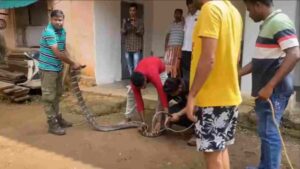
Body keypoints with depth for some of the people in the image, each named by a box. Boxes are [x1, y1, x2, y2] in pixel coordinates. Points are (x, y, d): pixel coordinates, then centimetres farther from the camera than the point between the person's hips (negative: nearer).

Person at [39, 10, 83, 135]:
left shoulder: (63, 31, 6)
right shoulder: (49, 32, -21)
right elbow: (57, 53, -26)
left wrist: (70, 64, -4)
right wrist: (73, 64, -20)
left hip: (58, 68, 9)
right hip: (47, 68, -9)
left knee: (57, 95, 17)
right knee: (49, 96, -2)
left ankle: (58, 118, 30)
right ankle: (52, 124, 5)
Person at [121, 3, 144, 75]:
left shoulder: (140, 21, 1)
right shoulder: (125, 21, 10)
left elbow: (141, 33, -7)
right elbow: (123, 32, 2)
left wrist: (135, 27, -24)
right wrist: (125, 25, -17)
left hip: (137, 48, -4)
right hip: (128, 48, 4)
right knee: (130, 67, 9)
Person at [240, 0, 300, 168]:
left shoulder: (279, 22, -14)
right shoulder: (268, 24, 17)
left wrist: (270, 86, -27)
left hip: (274, 91, -10)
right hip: (265, 90, 10)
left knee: (269, 133, -2)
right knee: (266, 132, 17)